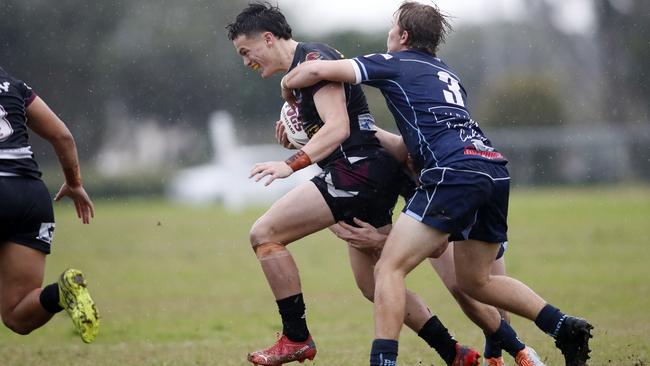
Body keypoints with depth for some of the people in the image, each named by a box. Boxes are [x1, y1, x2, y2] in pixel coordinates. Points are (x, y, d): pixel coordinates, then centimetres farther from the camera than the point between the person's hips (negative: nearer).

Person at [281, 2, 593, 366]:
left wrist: (287, 87, 23)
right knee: (475, 280, 22)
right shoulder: (447, 74, 32)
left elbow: (319, 69, 3)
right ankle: (565, 327, 12)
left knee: (390, 269, -6)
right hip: (496, 169, 8)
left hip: (455, 172, -8)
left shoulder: (395, 64, 10)